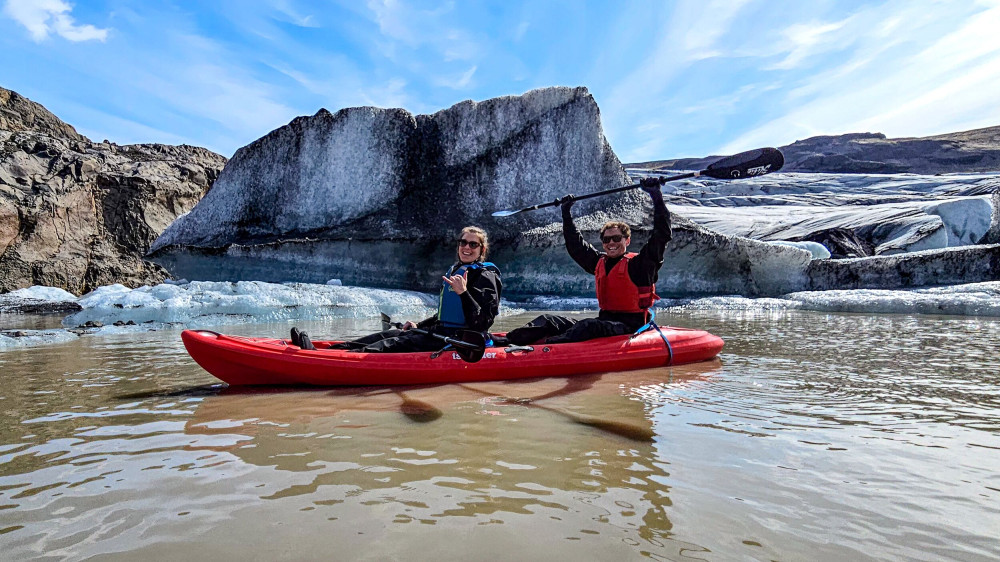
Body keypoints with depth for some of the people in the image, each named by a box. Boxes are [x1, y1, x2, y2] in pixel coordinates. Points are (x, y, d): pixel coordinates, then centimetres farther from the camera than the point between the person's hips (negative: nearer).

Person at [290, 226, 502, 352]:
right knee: (388, 335, -5)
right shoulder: (454, 271, 19)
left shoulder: (485, 276, -10)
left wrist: (463, 293, -30)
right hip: (442, 331, 9)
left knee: (396, 344, -23)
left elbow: (483, 322, -21)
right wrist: (419, 325, 15)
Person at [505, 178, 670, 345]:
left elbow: (662, 234, -13)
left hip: (629, 327, -6)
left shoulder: (639, 264, -4)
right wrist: (566, 213, 26)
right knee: (549, 320, -9)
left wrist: (656, 196, -14)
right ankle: (507, 340, -28)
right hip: (604, 321, 6)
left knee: (590, 326, -38)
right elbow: (575, 245, 25)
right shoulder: (599, 262, 14)